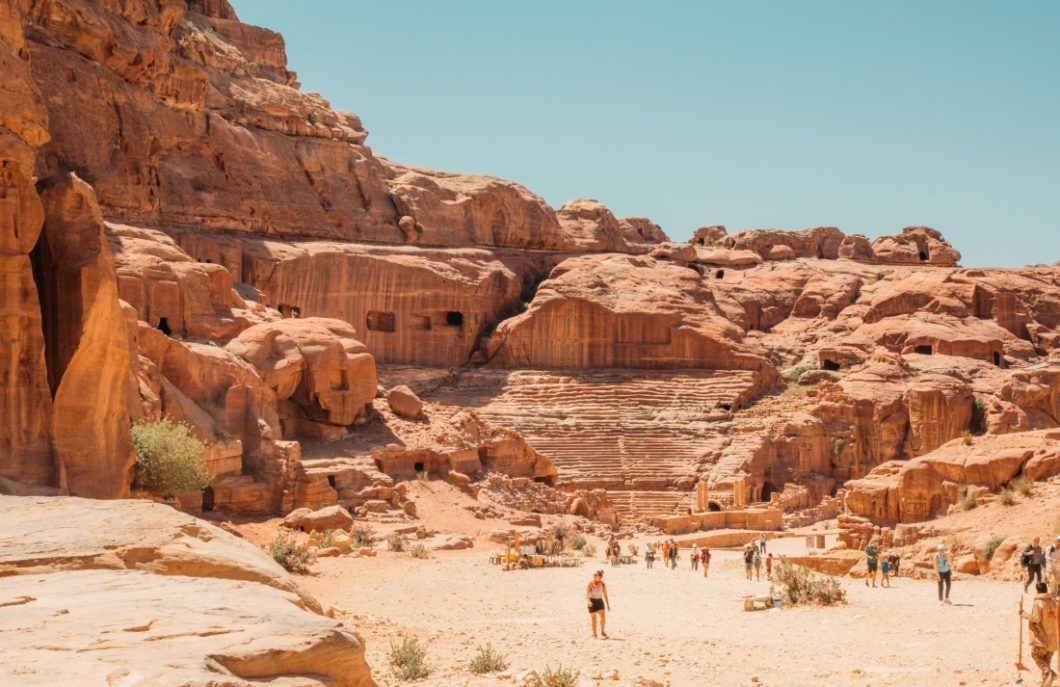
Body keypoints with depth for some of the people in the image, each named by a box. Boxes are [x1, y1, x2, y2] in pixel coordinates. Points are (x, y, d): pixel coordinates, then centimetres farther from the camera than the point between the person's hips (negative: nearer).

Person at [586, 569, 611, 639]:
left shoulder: (603, 584, 0)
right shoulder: (590, 584, -9)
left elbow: (605, 595, 8)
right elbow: (587, 594, -15)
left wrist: (608, 605, 9)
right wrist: (588, 602, -34)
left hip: (600, 601, 2)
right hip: (592, 601, -2)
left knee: (603, 616, -15)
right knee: (594, 618, 0)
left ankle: (603, 632, -2)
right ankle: (594, 634, 9)